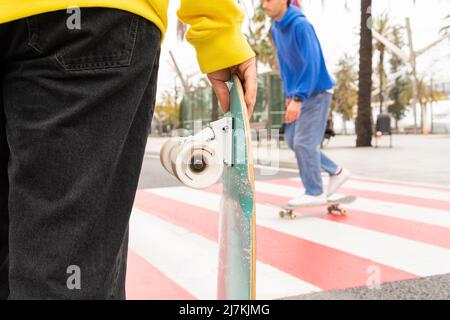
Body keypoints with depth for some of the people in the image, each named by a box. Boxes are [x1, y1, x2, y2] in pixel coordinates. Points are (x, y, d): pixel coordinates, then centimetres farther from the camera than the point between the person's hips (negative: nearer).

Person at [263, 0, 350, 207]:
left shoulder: (301, 25, -20)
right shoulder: (276, 29, 5)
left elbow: (312, 64, -27)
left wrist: (298, 98, -32)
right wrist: (288, 94, 10)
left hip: (316, 93, -9)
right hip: (298, 94, 9)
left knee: (304, 142, -8)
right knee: (292, 140, 9)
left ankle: (314, 193, 7)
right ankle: (336, 172, 22)